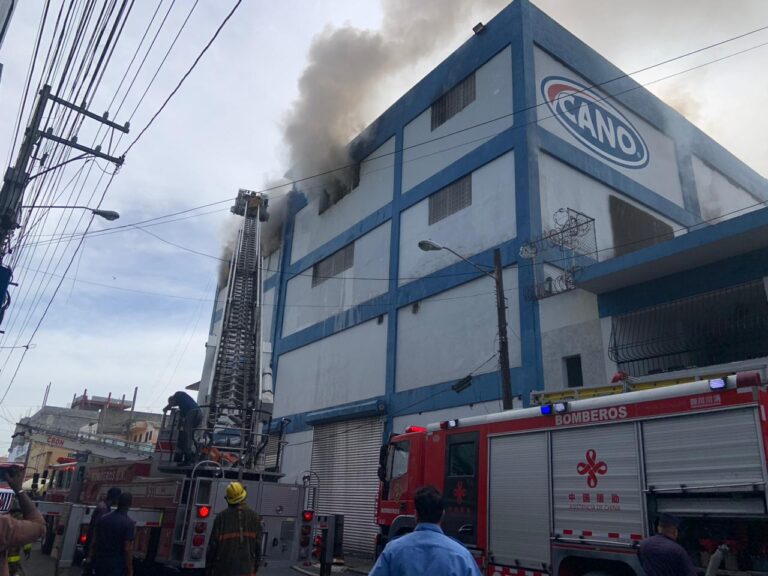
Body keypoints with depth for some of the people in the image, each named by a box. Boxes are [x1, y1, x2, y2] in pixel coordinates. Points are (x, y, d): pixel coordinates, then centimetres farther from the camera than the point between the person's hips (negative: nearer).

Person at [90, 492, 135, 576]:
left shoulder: (103, 518, 2)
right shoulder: (129, 523, -15)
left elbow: (94, 542, 6)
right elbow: (128, 549, -16)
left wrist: (92, 557, 17)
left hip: (100, 562, 5)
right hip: (116, 564, -5)